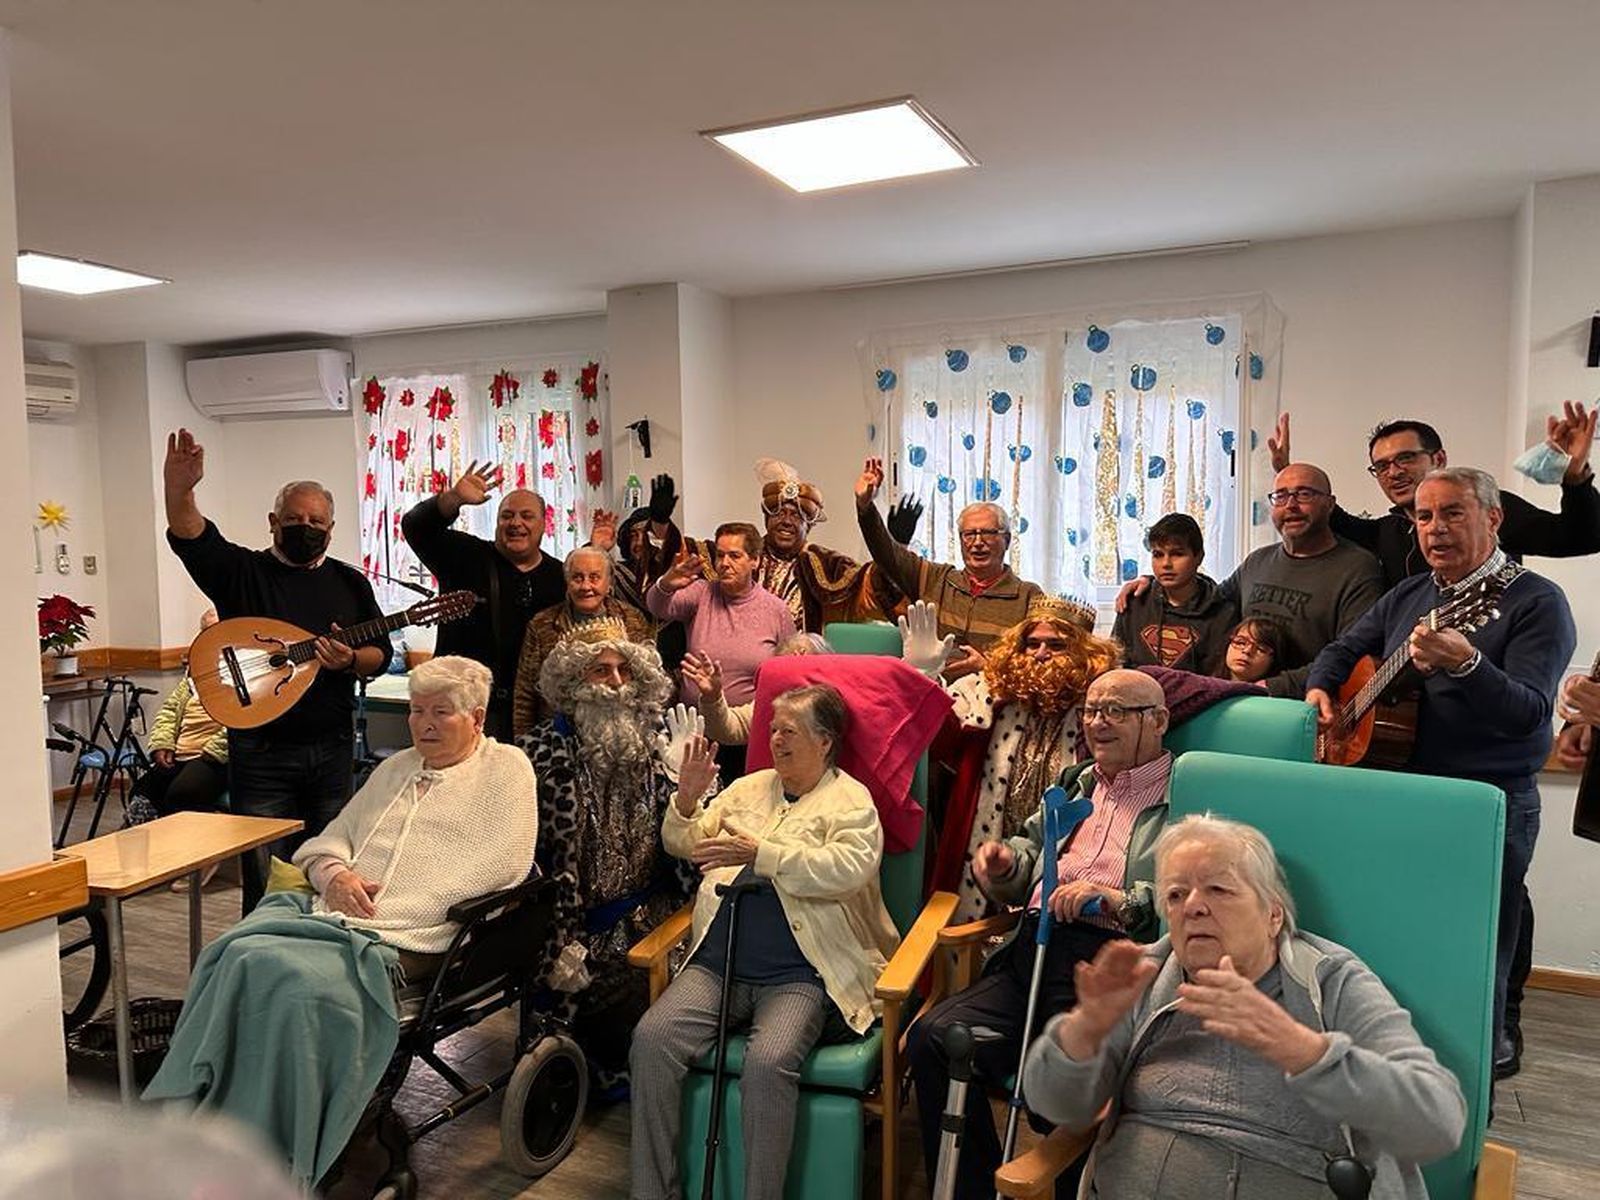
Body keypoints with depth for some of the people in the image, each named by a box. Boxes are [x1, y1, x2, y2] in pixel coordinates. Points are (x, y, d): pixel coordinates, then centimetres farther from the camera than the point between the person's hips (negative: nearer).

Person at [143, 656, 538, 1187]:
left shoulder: (506, 767, 6)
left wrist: (399, 903, -10)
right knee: (239, 954, -24)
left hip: (402, 937, -6)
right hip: (330, 909, 6)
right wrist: (334, 873, 1)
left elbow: (504, 864, -8)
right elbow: (330, 838, 26)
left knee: (300, 980, -31)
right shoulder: (396, 767, 27)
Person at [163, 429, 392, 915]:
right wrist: (179, 490, -36)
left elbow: (382, 651, 8)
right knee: (266, 881, 2)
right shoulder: (241, 572, 1)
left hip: (332, 748, 3)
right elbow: (190, 539, -18)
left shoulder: (349, 582, 10)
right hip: (260, 751, -3)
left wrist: (351, 659, -14)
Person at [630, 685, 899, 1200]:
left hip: (798, 976, -5)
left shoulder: (852, 801, 4)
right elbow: (683, 845, 23)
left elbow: (849, 868, -15)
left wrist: (759, 854, -21)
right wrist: (688, 797, 2)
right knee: (651, 1039, -17)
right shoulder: (748, 788, 20)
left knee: (768, 1063, -30)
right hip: (718, 962, 5)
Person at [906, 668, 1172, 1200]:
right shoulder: (1075, 785, 27)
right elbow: (1030, 851, 35)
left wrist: (1120, 900, -19)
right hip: (1033, 952, 6)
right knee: (933, 1037, -16)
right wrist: (1004, 862, 13)